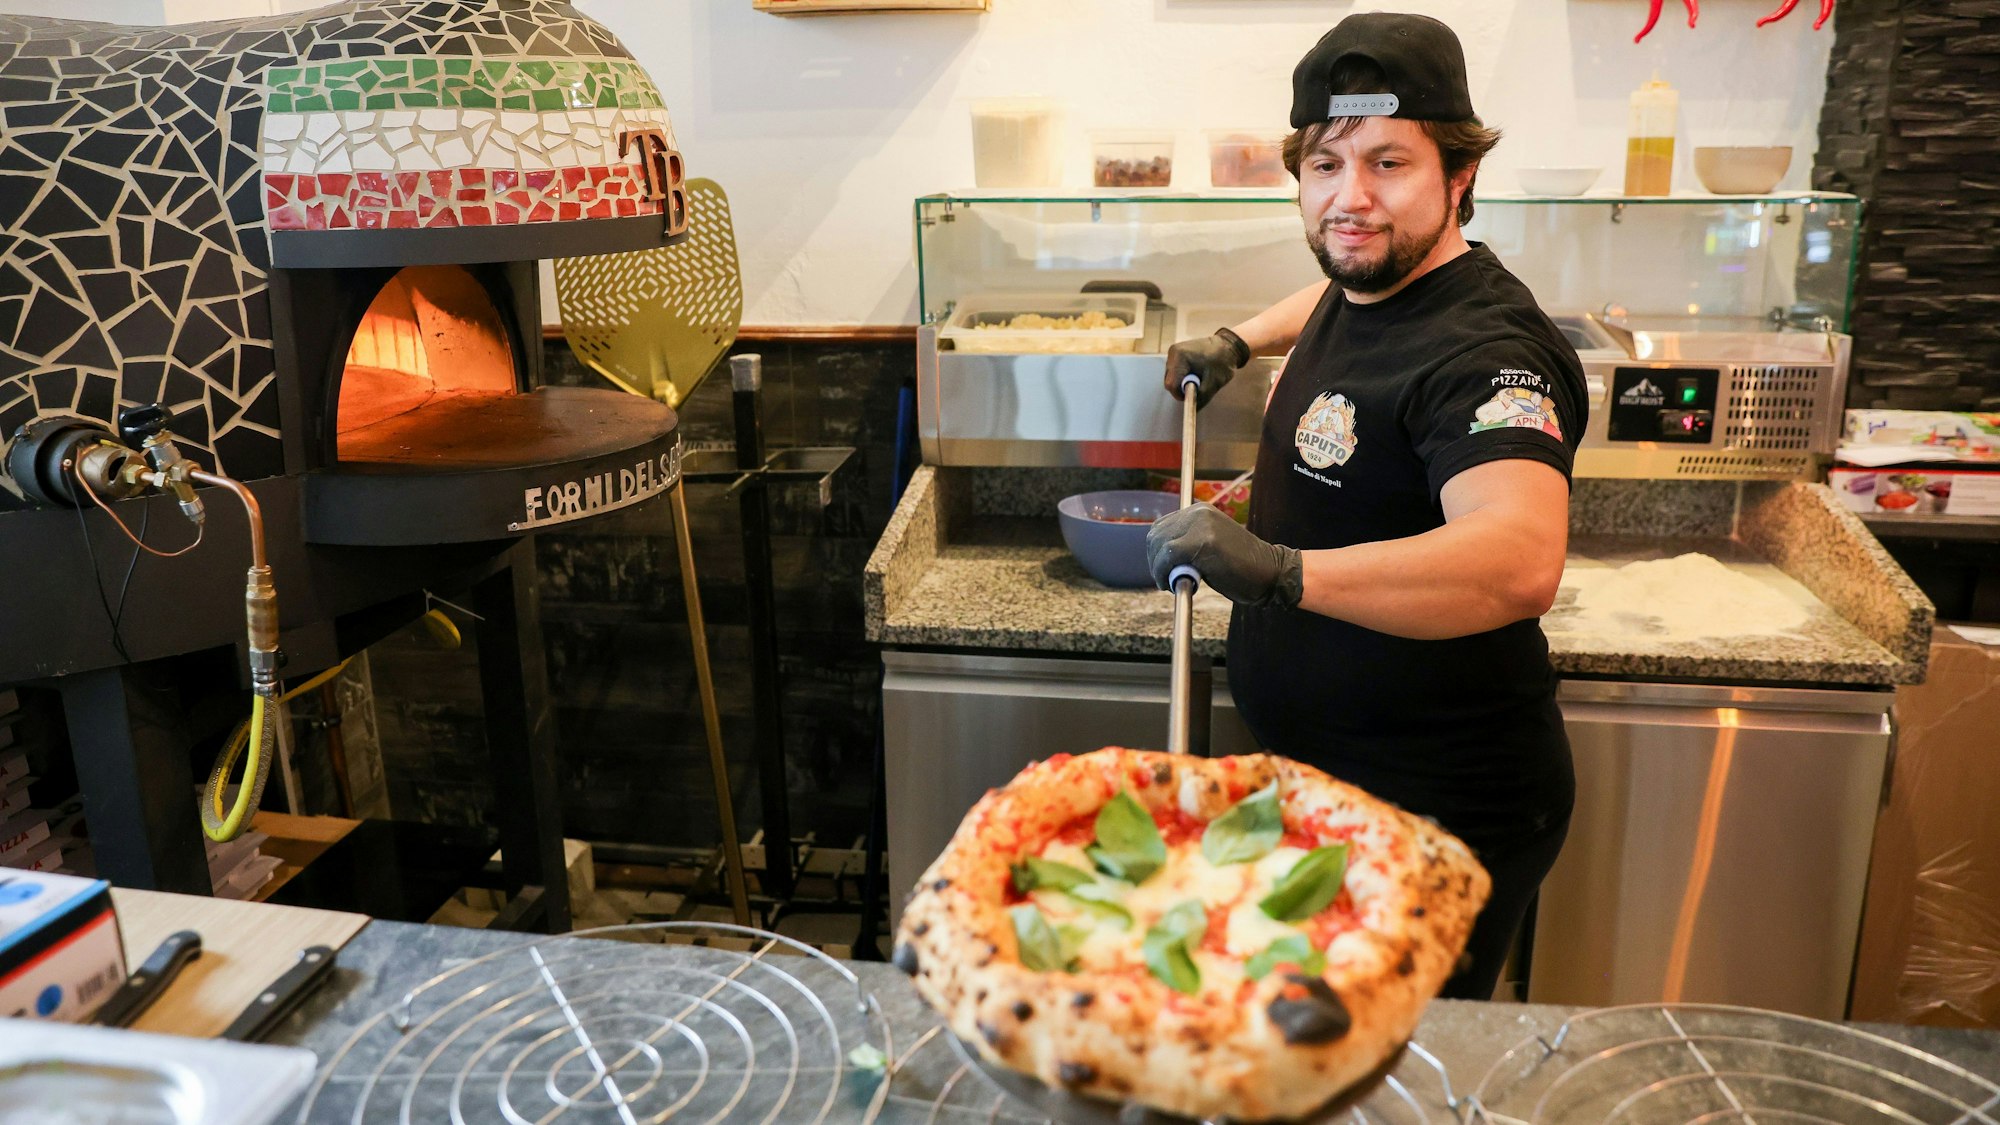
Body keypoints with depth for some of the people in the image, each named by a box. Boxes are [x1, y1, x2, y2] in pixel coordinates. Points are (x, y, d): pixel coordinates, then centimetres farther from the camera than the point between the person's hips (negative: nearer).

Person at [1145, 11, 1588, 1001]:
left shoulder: (1483, 351, -27)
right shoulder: (1366, 283, 3)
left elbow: (1521, 563, -46)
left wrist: (1281, 572, -55)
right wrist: (1239, 342, 20)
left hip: (1441, 810, -9)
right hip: (1325, 771, 9)